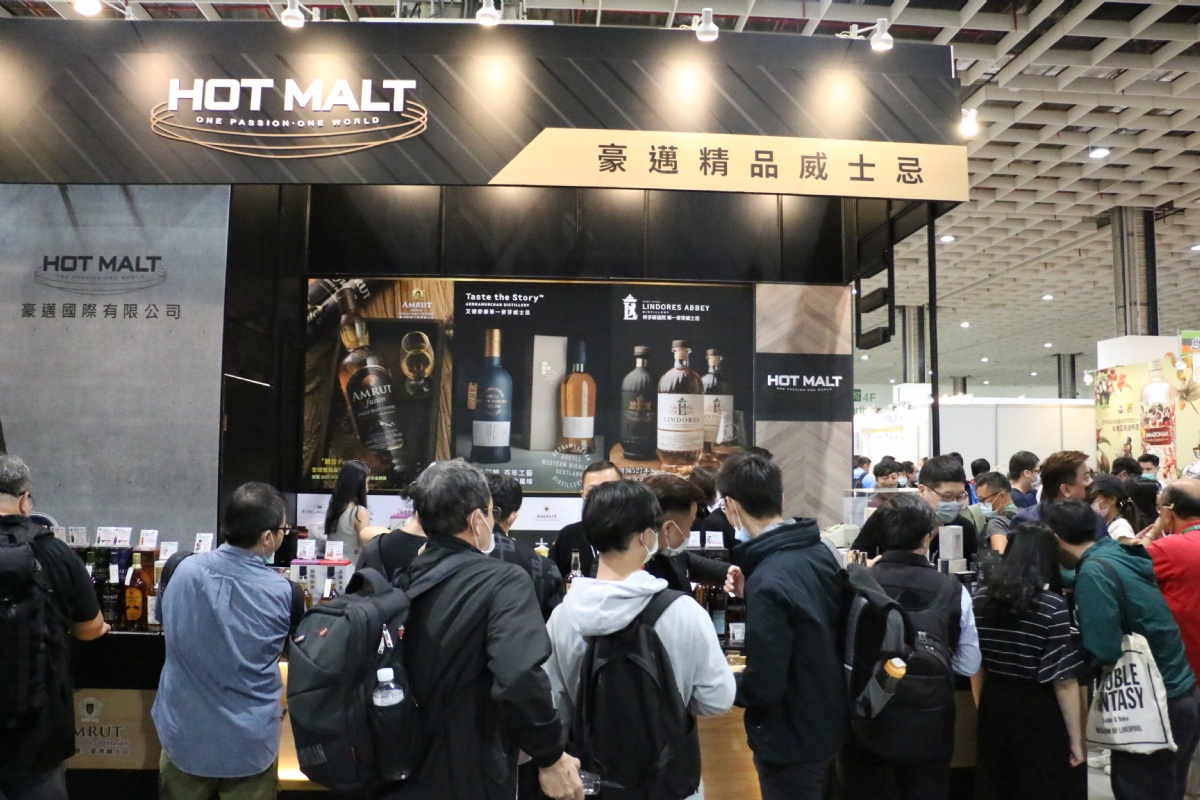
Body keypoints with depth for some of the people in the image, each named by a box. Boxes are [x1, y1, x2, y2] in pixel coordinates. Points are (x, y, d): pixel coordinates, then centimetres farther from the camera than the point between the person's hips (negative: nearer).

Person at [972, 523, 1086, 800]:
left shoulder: (981, 599, -1)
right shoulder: (1052, 606, -16)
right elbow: (1064, 681, -14)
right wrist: (1076, 738, -5)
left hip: (994, 710, 5)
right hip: (1040, 716, -4)